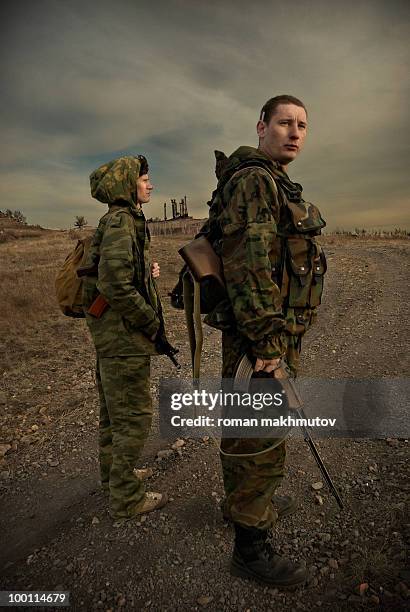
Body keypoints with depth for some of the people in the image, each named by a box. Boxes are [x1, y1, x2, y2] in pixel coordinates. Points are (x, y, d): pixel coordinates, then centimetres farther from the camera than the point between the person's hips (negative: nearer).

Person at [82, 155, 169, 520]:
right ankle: (127, 498, 19)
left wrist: (148, 272, 7)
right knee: (134, 416, 2)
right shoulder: (121, 221, -17)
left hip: (110, 333, 10)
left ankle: (113, 474, 41)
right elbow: (115, 285, -26)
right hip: (124, 336, -10)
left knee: (113, 409, 22)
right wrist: (152, 323, -17)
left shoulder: (123, 220, 14)